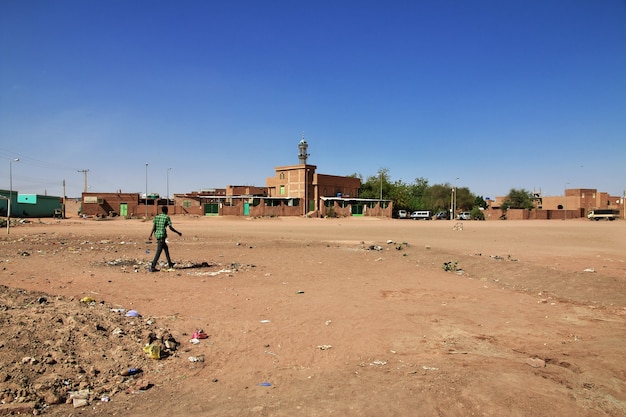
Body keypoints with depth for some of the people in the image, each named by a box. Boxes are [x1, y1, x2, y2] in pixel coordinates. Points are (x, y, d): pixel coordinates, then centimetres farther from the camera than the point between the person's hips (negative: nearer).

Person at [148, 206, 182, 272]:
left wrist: (150, 235, -4)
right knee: (158, 252, -7)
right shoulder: (167, 217, -6)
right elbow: (171, 228, -9)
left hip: (157, 235, 7)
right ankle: (152, 266, -13)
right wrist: (178, 232, 3)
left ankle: (169, 263, 31)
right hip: (162, 236, -7)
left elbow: (153, 226, 1)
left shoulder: (157, 217, 11)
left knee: (166, 248, 22)